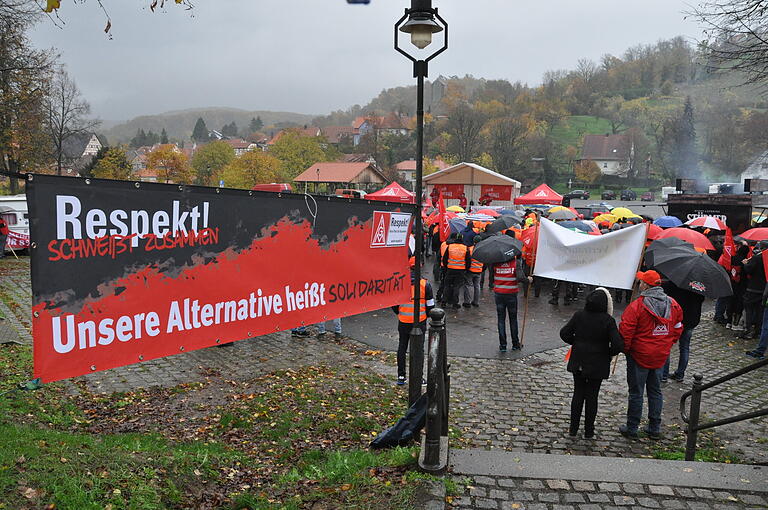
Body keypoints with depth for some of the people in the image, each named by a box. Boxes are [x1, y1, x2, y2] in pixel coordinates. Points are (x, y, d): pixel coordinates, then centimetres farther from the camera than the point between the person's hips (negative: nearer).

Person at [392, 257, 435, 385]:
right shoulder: (425, 284, -9)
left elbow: (393, 303, 1)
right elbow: (430, 305, -3)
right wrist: (426, 315, 16)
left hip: (403, 322, 1)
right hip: (420, 322, -1)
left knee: (402, 347, 14)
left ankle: (401, 376, 17)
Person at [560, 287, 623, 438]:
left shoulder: (579, 315, -7)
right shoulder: (608, 320, -15)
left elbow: (564, 333, -4)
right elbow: (618, 345, -19)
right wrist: (609, 353, 0)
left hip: (578, 362, 2)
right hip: (598, 365, -2)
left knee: (578, 394, 14)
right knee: (592, 396, 10)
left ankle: (573, 429, 19)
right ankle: (589, 432, 20)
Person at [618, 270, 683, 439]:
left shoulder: (637, 306, -19)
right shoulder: (673, 305, 1)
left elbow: (625, 331, -19)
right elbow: (678, 328, 10)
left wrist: (626, 348, -4)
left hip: (639, 355, -5)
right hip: (661, 356, 5)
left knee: (636, 392, 5)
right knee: (655, 391, 17)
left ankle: (632, 428, 13)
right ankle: (655, 428, 23)